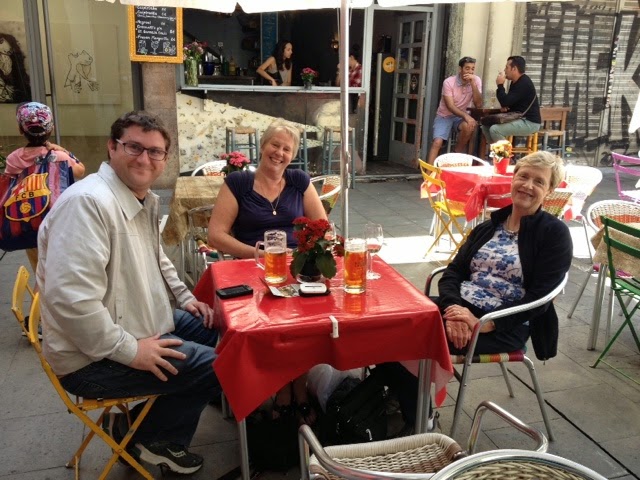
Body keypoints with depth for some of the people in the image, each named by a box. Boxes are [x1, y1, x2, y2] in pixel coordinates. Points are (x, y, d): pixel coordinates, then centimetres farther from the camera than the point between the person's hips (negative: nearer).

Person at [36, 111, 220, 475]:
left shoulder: (146, 200, 7)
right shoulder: (88, 201, -25)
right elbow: (70, 298, -33)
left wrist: (184, 297, 13)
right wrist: (129, 350, -26)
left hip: (141, 325, 10)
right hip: (94, 359, -10)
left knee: (218, 328, 16)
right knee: (218, 366, -13)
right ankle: (150, 436, 14)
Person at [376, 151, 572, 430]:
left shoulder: (554, 234, 1)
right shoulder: (490, 226, 17)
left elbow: (538, 297, -9)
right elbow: (453, 271, 9)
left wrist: (484, 324, -19)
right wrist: (453, 307, -13)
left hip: (505, 326, -5)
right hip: (460, 308, 6)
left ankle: (415, 419, -5)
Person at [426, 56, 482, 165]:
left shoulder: (476, 80, -7)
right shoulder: (449, 82, -16)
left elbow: (478, 105, -14)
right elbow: (450, 107, -21)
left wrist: (473, 84, -24)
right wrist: (466, 116, -37)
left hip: (461, 116, 2)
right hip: (444, 116, -2)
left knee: (469, 126, -32)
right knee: (437, 142, -24)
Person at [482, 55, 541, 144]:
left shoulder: (524, 83, -19)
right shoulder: (515, 82, 13)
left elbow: (505, 102, -25)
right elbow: (508, 102, 25)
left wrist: (500, 85, -10)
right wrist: (504, 107, 1)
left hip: (529, 122, -10)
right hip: (519, 119, 10)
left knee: (495, 129, -27)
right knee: (486, 126, 6)